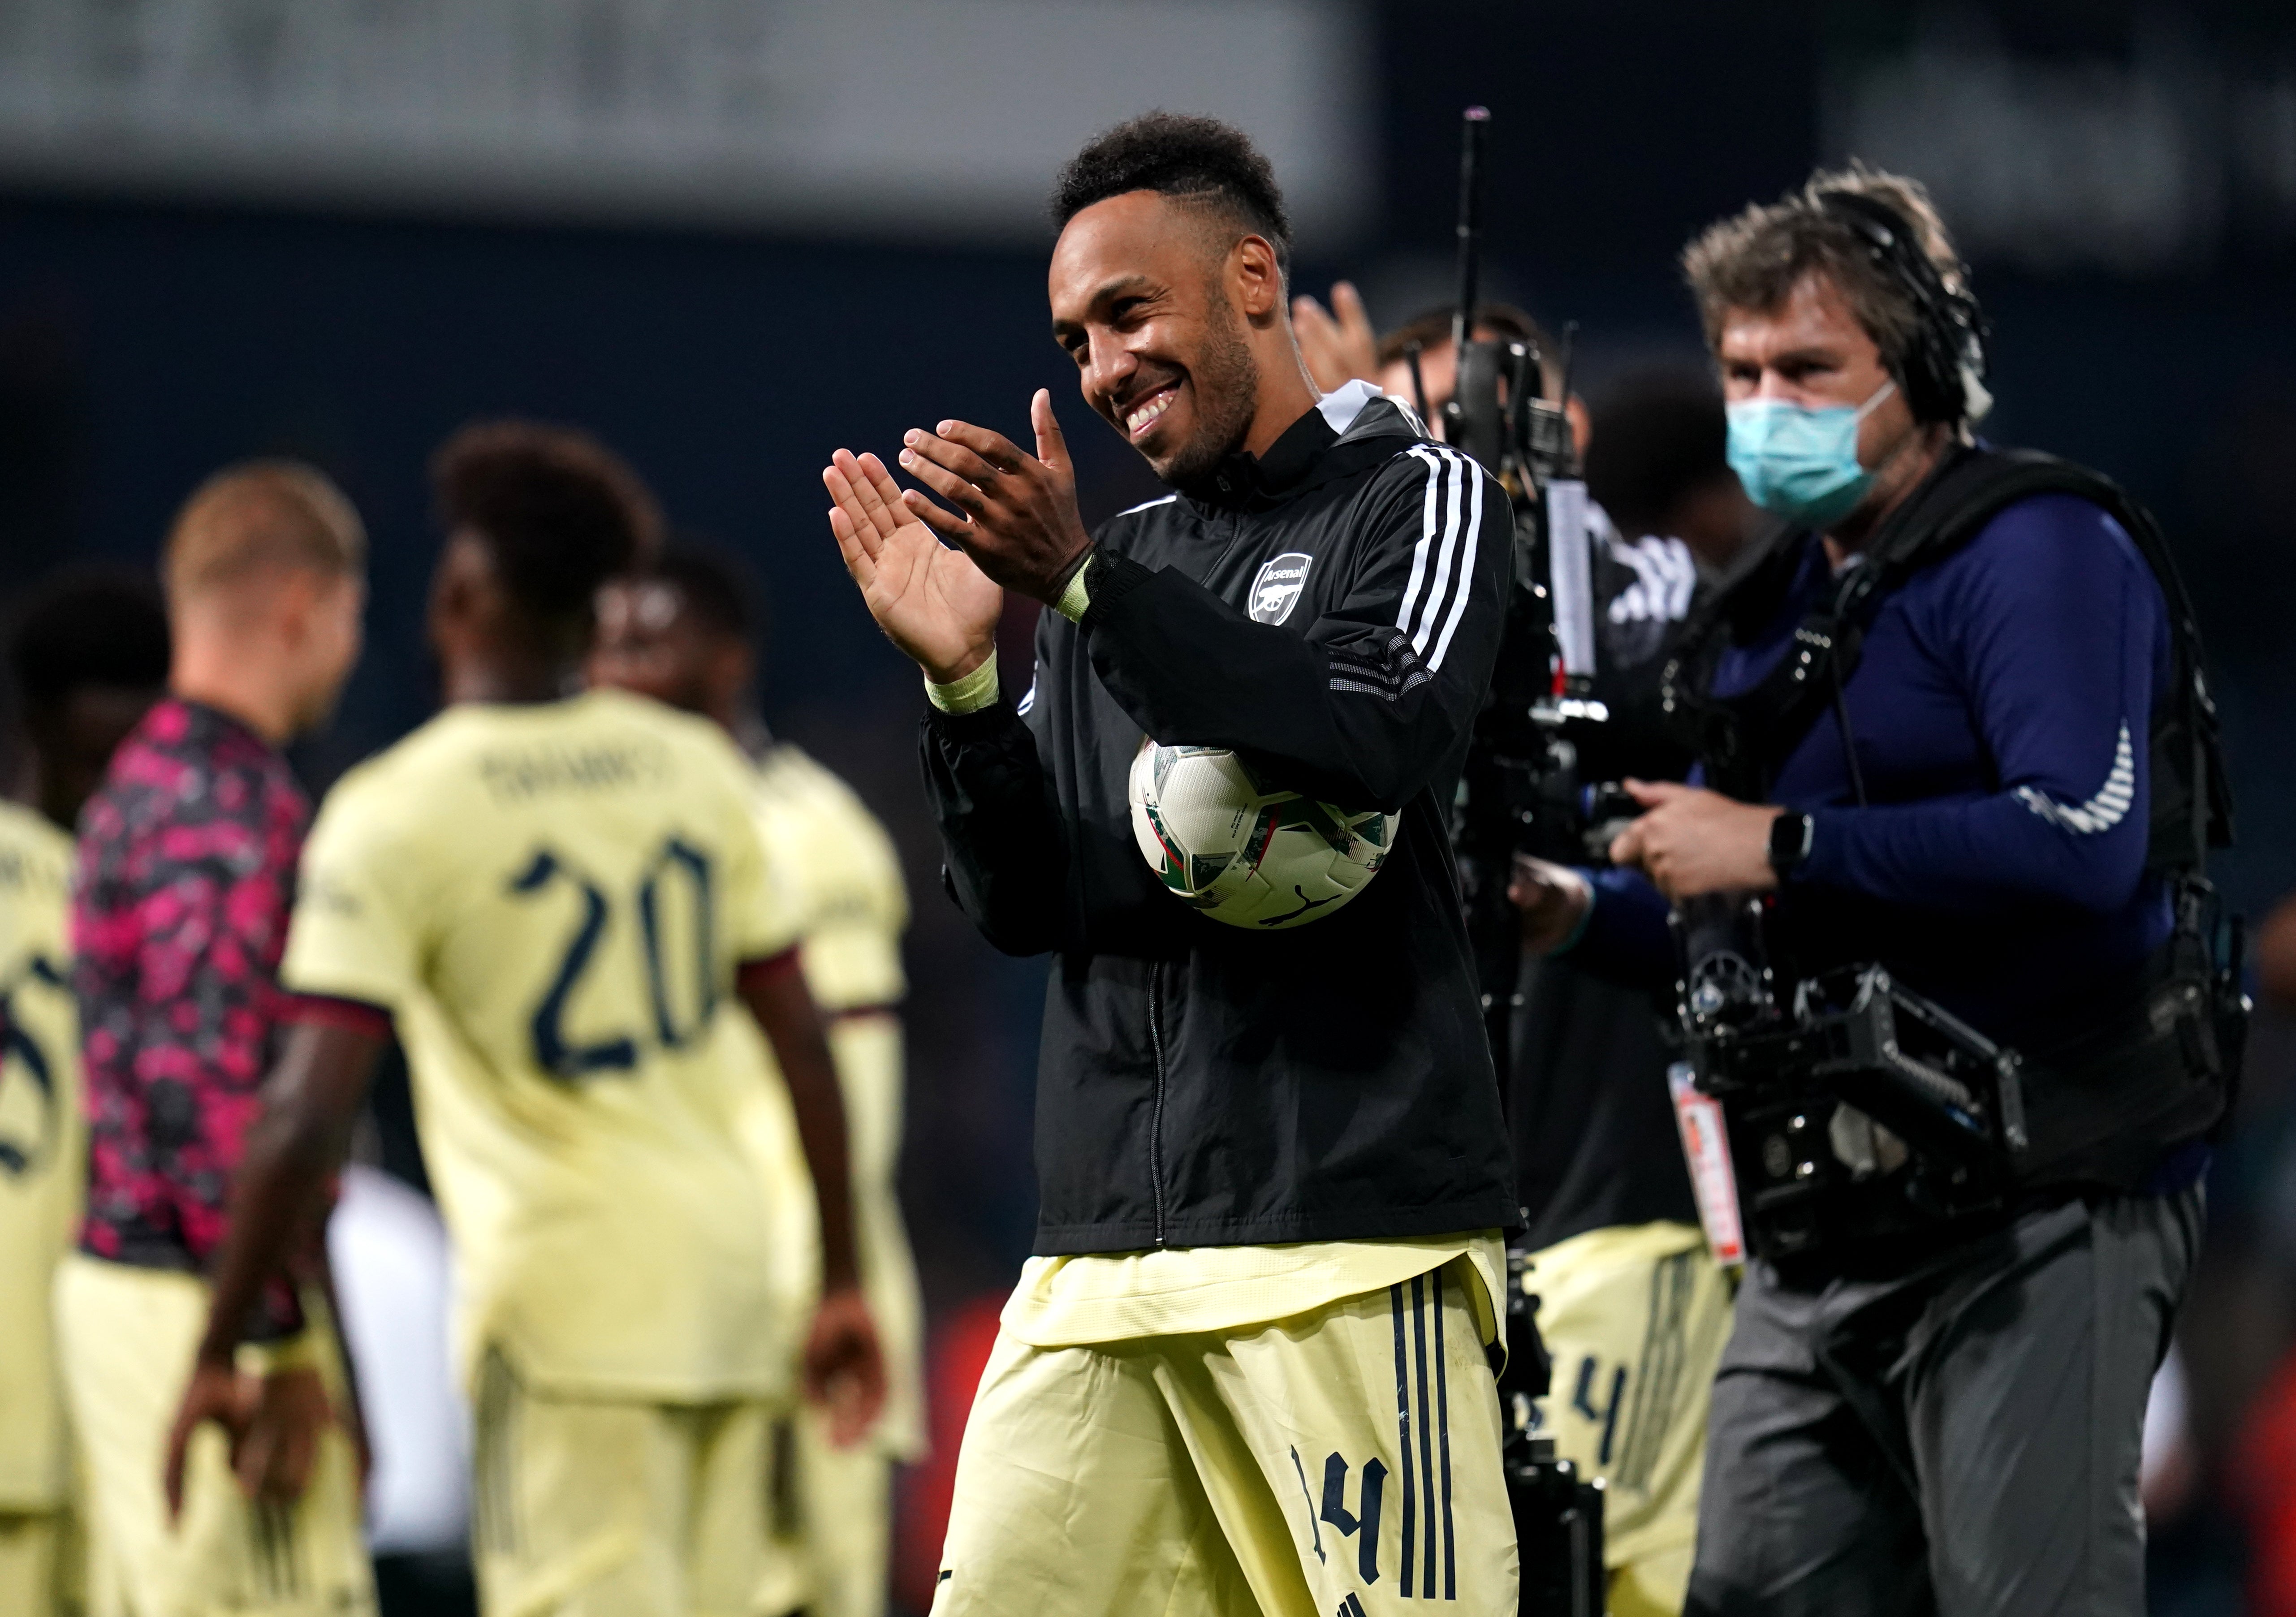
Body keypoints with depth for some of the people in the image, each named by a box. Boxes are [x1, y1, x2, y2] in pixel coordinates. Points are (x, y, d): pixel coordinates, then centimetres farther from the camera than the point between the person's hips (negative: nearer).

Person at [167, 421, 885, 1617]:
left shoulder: (392, 814, -8)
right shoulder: (697, 769, 8)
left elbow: (306, 1123, -14)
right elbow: (803, 1045, 11)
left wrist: (219, 1355, -6)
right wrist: (841, 1284, 19)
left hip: (568, 1300, -6)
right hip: (729, 1273, 6)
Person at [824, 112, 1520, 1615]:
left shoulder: (1416, 499, 4)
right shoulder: (1130, 553, 22)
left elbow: (1380, 745, -16)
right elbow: (1023, 904, 16)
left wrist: (1080, 586, -20)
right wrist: (961, 678, -1)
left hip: (1350, 1239, -6)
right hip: (1101, 1254, 6)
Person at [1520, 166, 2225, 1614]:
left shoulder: (2039, 550, -7)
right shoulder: (1786, 602, 21)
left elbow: (2084, 841, -23)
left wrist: (1785, 847, -19)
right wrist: (1583, 916, 8)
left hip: (2038, 1216, -9)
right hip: (1832, 1224, 9)